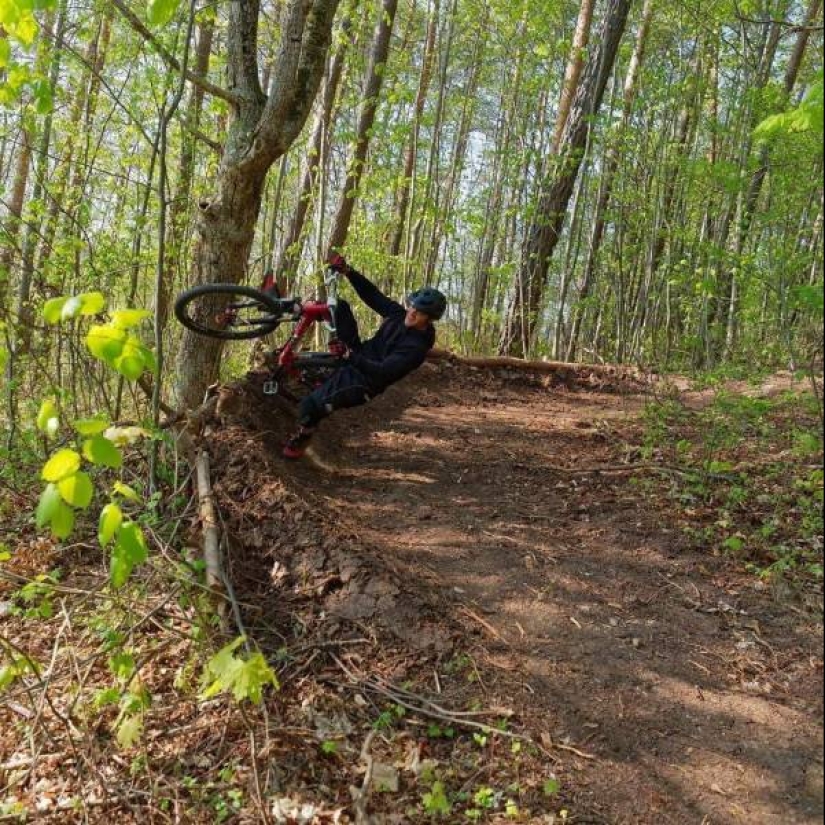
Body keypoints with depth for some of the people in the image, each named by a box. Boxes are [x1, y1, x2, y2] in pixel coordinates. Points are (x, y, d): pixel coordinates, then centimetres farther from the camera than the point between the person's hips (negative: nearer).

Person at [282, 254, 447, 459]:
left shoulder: (417, 348, -25)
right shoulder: (399, 314, -3)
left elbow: (383, 372, -30)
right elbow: (373, 295, -2)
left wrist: (351, 357, -29)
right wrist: (348, 271, -14)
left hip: (362, 383, -7)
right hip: (357, 354, 7)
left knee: (310, 406, -13)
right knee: (340, 306, -8)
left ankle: (303, 436, 15)